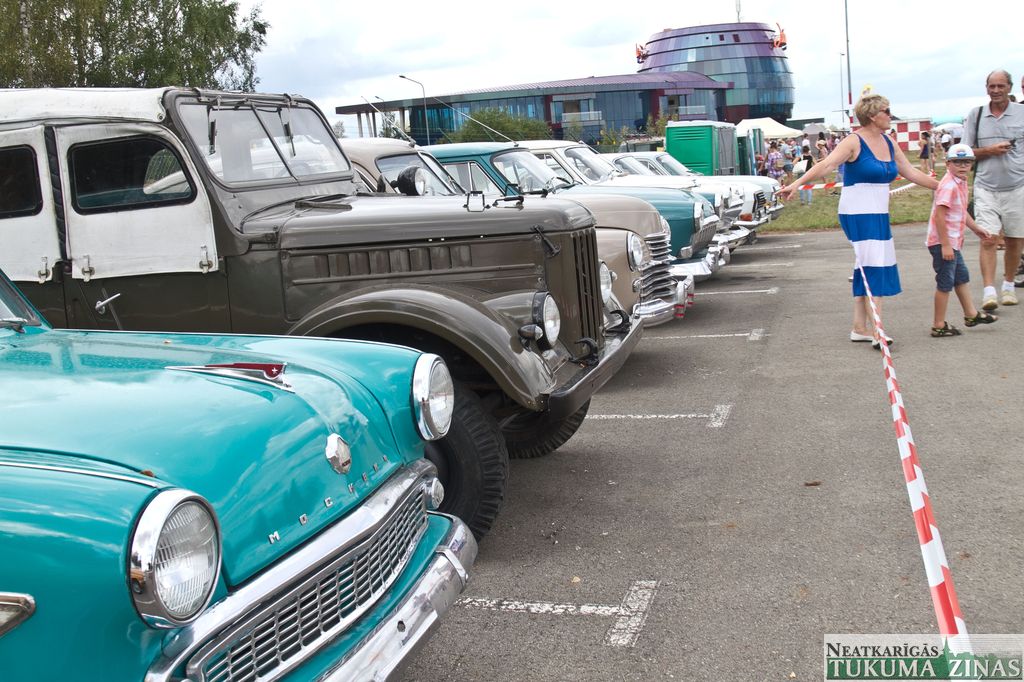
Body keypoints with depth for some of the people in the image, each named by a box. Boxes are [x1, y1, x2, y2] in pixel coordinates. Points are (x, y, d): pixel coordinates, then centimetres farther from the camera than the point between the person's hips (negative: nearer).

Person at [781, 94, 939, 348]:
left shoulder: (889, 143, 13)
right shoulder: (854, 142, -11)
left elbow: (910, 172, 21)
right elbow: (826, 165, -22)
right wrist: (797, 183, -36)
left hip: (878, 215, 8)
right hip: (858, 215, -8)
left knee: (867, 269, 10)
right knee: (873, 268, -13)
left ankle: (859, 328, 17)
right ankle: (876, 332, -13)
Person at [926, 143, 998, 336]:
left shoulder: (961, 183, 11)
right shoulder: (949, 185, -21)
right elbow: (939, 215, -26)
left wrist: (977, 229, 25)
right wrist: (945, 245, -26)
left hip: (953, 242, 11)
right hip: (942, 243, -10)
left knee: (961, 277, 22)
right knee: (945, 282, -3)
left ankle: (971, 314, 38)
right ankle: (939, 326, 6)